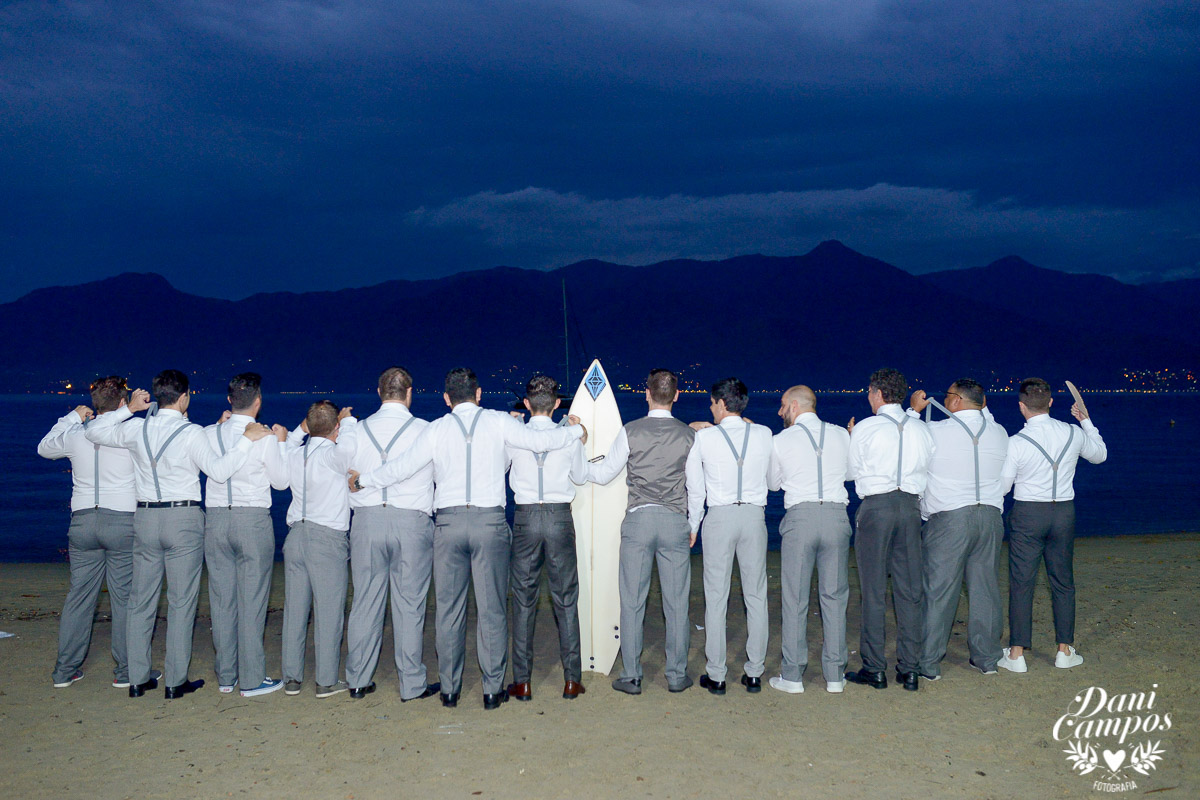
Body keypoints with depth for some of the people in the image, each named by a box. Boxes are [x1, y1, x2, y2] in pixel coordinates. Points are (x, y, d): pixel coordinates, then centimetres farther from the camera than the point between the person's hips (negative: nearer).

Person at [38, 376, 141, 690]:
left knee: (79, 596, 12)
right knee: (125, 597, 3)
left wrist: (72, 418, 31)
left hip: (83, 521, 4)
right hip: (122, 522, -4)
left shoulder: (76, 435, 3)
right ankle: (125, 671, 8)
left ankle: (65, 670, 18)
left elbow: (44, 448, 23)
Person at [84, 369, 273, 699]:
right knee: (181, 601, 2)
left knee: (141, 600, 12)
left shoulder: (137, 429, 3)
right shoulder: (192, 433, -10)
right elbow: (218, 470, -19)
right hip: (183, 519, -4)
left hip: (145, 518, 5)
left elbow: (93, 432, 17)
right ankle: (175, 682, 4)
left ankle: (137, 679, 17)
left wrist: (127, 409, 19)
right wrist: (246, 439, -17)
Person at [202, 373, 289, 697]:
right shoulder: (265, 438, -9)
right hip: (254, 520, -4)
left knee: (221, 599, 10)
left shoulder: (210, 434, 1)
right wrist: (281, 444, 13)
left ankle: (225, 677, 18)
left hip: (216, 519, 4)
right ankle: (252, 679, 6)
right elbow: (282, 481, 2)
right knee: (251, 600, 1)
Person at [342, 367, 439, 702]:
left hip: (366, 522, 3)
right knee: (409, 605, 4)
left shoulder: (355, 431, 4)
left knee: (365, 602, 10)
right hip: (412, 523, -2)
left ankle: (358, 681, 19)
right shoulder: (424, 431, -2)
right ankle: (412, 684, 10)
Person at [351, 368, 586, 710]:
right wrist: (577, 430, 17)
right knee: (492, 609, 5)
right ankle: (492, 690, 8)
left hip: (448, 522, 1)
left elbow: (402, 466, 4)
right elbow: (539, 440, 0)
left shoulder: (436, 429, 5)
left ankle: (449, 689, 15)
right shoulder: (499, 422, 3)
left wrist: (363, 480, 19)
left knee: (449, 608, 9)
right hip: (489, 520, -1)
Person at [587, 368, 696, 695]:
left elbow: (604, 474, 6)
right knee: (676, 601, 8)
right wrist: (694, 525, 20)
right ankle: (677, 675, 14)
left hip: (638, 520, -1)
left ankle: (631, 677, 8)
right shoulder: (689, 436, 3)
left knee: (632, 600, 4)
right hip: (675, 521, 1)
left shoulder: (631, 431, -1)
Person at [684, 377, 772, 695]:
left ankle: (716, 675, 8)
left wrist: (693, 526, 13)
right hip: (754, 515, 2)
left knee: (716, 597, 4)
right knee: (756, 595, 10)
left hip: (719, 516, -2)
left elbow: (695, 488, 2)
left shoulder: (703, 437, -4)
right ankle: (754, 673, 14)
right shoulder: (764, 434, 1)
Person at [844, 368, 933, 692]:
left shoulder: (866, 428, -6)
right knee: (909, 591, 9)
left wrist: (850, 437, 18)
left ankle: (875, 669, 6)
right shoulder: (920, 429, 7)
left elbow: (850, 471, 3)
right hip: (911, 506, 4)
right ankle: (909, 670, 13)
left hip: (876, 506, -4)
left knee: (874, 592, 2)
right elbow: (928, 469, 14)